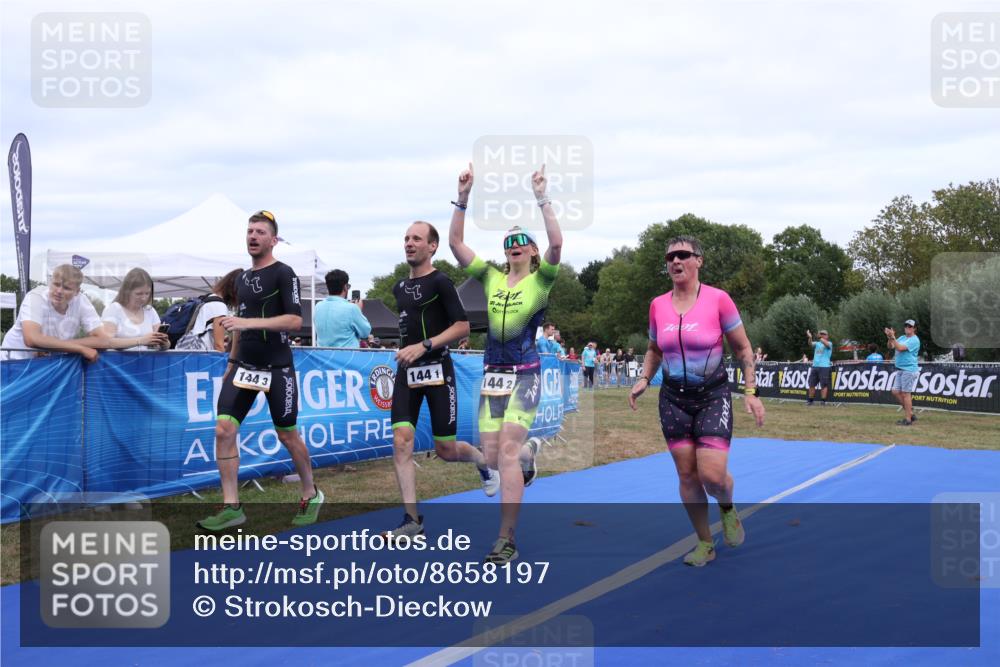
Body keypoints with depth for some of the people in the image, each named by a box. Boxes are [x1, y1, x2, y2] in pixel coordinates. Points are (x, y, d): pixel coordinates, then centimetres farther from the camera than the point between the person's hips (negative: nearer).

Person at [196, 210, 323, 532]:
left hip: (276, 368, -6)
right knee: (224, 430, -6)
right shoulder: (242, 278, 13)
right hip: (244, 366, 6)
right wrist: (231, 362, 23)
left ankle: (310, 495, 26)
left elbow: (295, 320, -18)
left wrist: (248, 322, -24)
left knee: (287, 436, 4)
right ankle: (231, 507, 0)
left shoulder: (283, 273, -8)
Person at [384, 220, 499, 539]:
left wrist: (424, 346, -22)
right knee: (401, 440, -9)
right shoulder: (400, 288, 13)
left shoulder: (440, 282, -9)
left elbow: (463, 326, -15)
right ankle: (412, 519, -5)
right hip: (407, 371, 6)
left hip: (437, 369, -6)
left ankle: (484, 462, 35)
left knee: (445, 449, 0)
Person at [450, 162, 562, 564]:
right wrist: (463, 199, -4)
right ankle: (528, 454, 40)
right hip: (492, 374, 5)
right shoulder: (491, 277, 11)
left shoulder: (541, 280, 1)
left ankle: (507, 540, -10)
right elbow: (455, 243, 5)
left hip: (525, 374, -4)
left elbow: (557, 244, -17)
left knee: (507, 450, -14)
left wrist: (542, 198, -20)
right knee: (492, 457, 2)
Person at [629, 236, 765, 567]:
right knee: (686, 475, 5)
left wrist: (751, 392, -7)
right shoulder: (658, 305, 2)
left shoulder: (718, 299, -9)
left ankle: (728, 509, 23)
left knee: (712, 475, -13)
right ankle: (705, 544, 20)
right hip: (673, 399, 4)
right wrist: (644, 379, 2)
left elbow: (743, 348, -2)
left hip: (713, 396, -3)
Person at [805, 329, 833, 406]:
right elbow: (811, 344, -5)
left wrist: (821, 338, -36)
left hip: (824, 367, -5)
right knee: (811, 384, 6)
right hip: (815, 366, 5)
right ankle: (810, 400, 14)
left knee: (824, 385, -6)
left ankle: (824, 401, -3)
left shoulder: (829, 343, 4)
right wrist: (810, 338, -25)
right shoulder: (817, 343, 16)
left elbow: (826, 344, -20)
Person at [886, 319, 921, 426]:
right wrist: (889, 338, -9)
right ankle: (910, 413, 19)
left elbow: (900, 348, -20)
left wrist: (893, 337, -22)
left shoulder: (914, 340, -9)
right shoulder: (902, 337, 16)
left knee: (906, 393, -6)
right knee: (896, 392, 8)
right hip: (900, 369, 8)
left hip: (909, 370, -8)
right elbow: (891, 347, 8)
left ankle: (908, 419, 0)